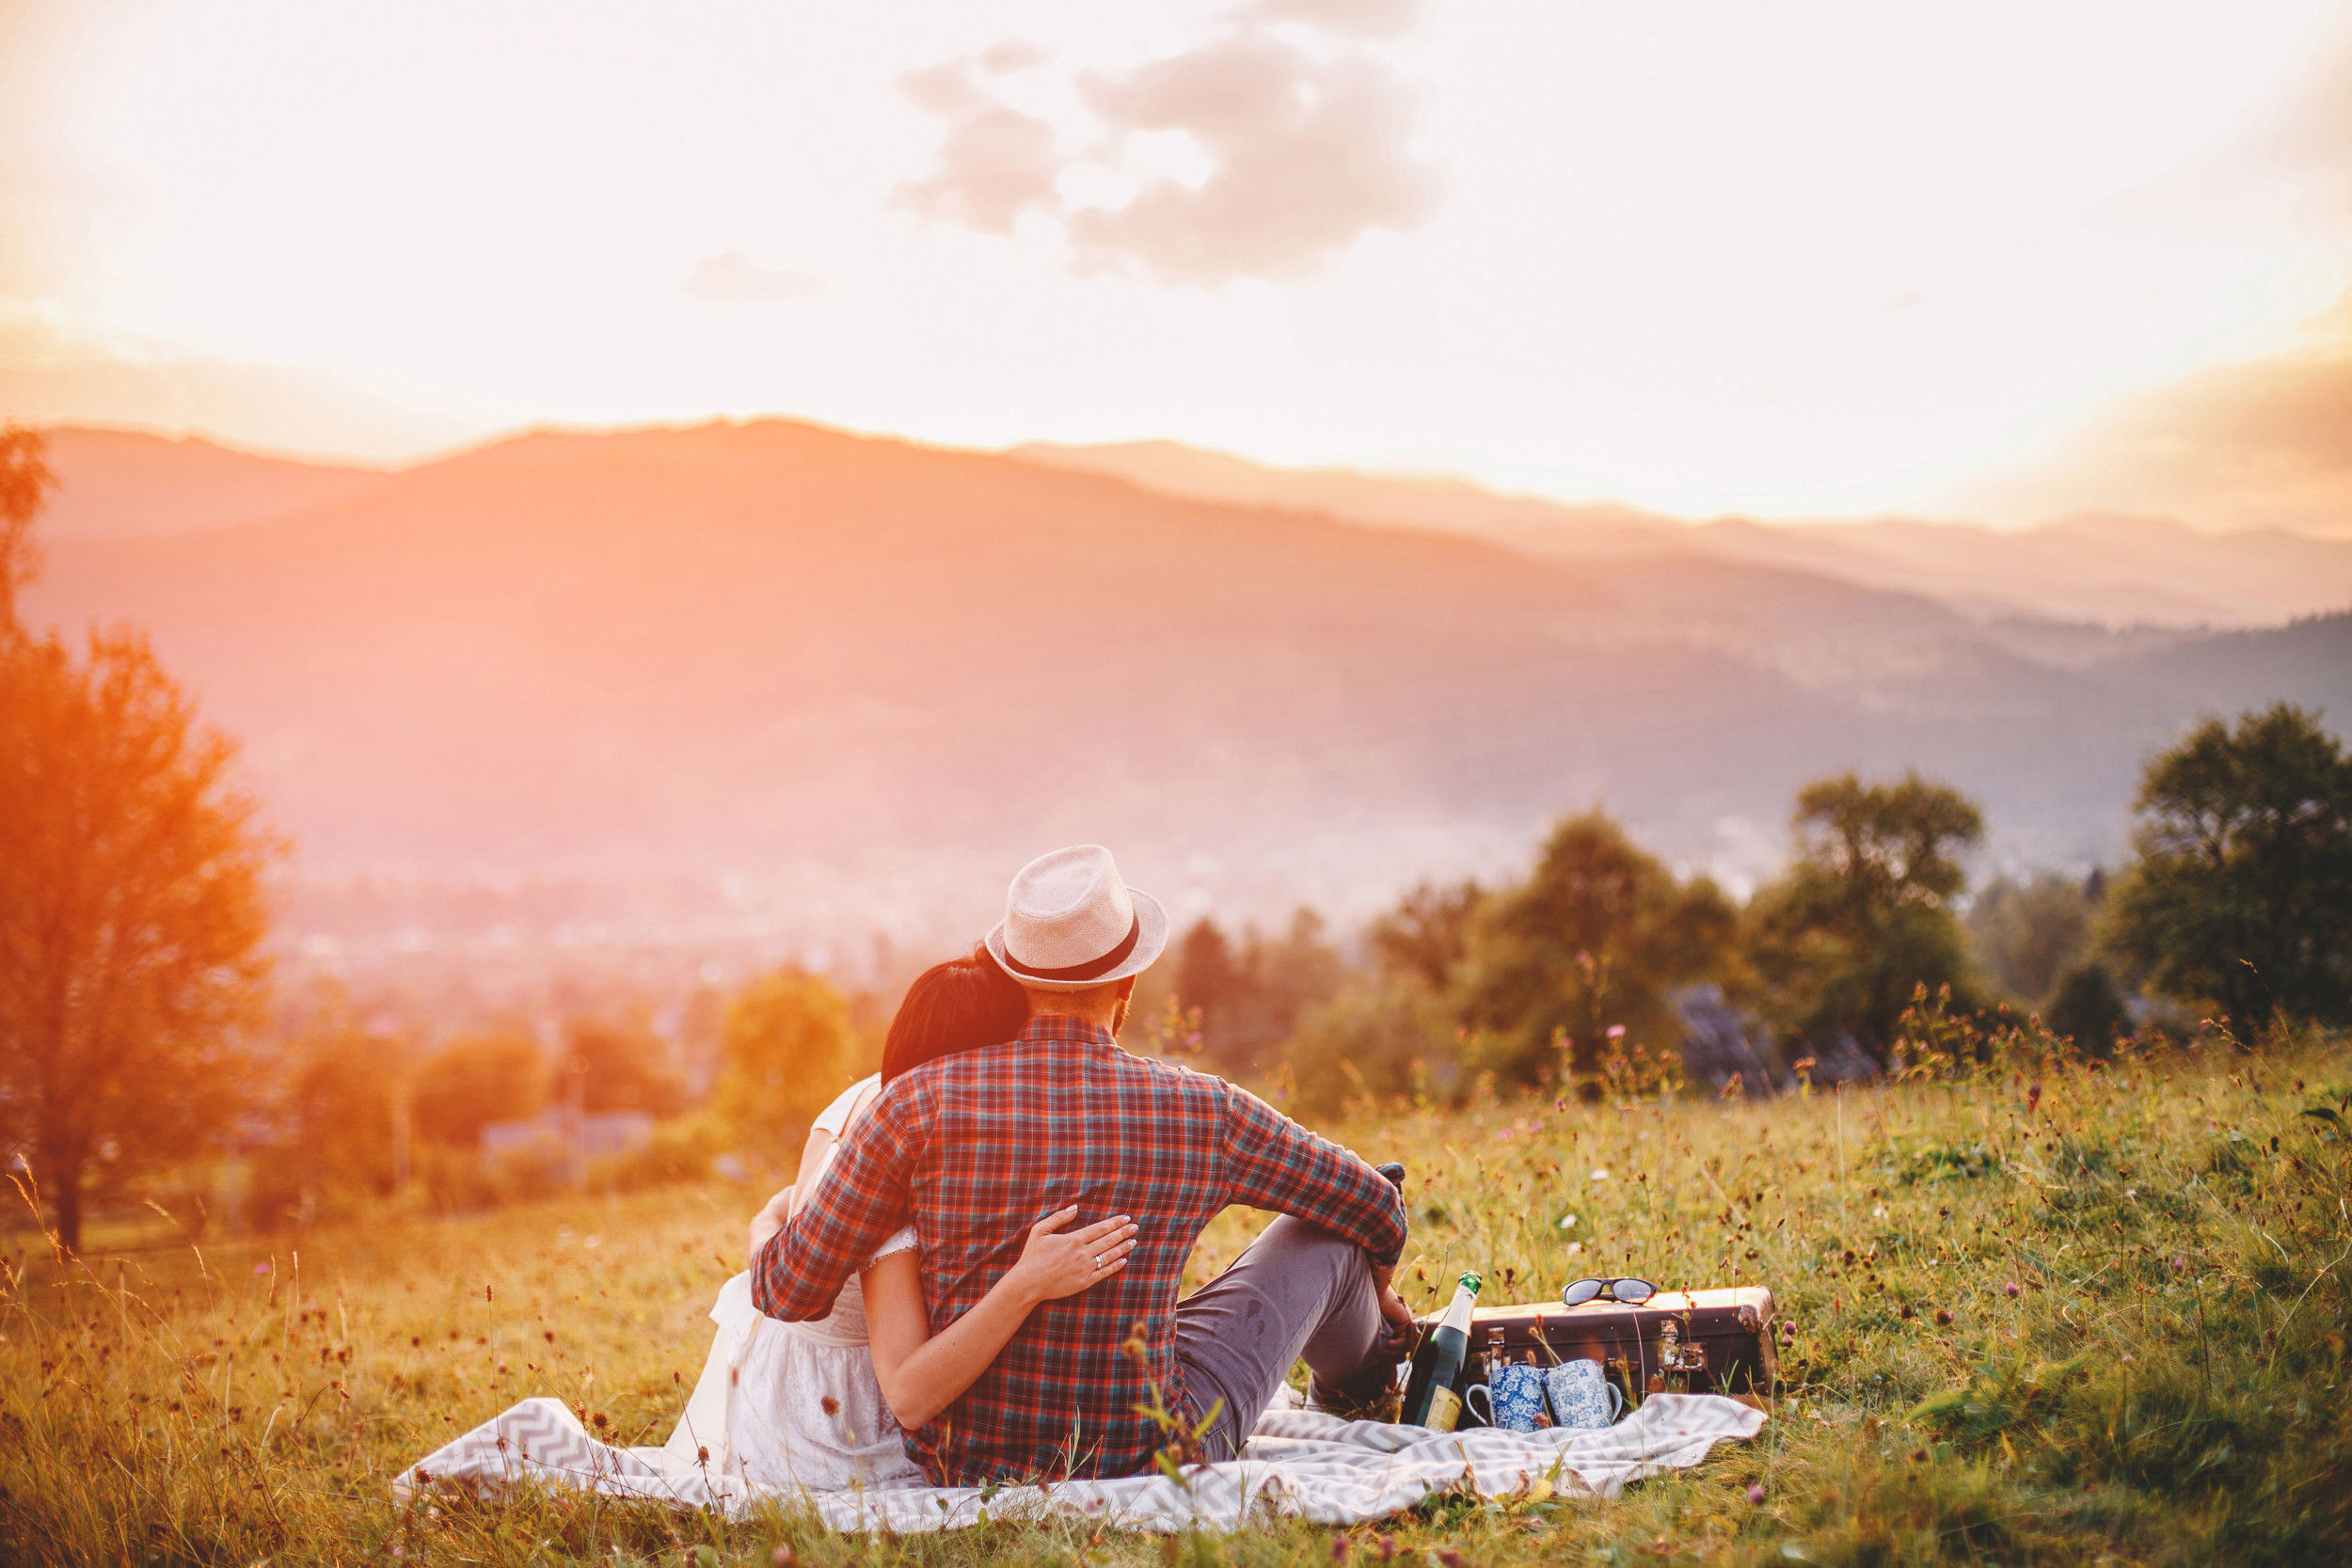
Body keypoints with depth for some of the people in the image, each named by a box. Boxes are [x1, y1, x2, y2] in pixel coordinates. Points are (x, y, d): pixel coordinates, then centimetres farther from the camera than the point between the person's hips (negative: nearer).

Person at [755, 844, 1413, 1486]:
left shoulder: (921, 1102, -15)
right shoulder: (1200, 1112, -13)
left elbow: (789, 1290, -10)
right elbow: (1378, 1211, 4)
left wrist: (774, 1224, 15)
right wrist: (1375, 1294, 28)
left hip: (967, 1470, 2)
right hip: (1147, 1462, -1)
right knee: (1326, 1232, 17)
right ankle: (1353, 1369, 54)